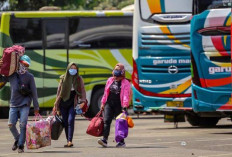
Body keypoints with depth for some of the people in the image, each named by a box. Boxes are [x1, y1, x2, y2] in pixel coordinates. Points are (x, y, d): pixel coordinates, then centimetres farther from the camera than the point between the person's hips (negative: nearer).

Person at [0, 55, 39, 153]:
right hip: (13, 104, 3)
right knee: (11, 124, -3)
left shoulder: (29, 77, 2)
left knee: (23, 125, -11)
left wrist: (36, 107, 1)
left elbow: (34, 92, 3)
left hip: (25, 104, -3)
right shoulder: (11, 75, 7)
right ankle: (17, 139, 24)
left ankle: (21, 145, -3)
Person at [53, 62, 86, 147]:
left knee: (70, 121, -17)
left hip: (73, 104, -3)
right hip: (63, 103, 3)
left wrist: (83, 101, -10)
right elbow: (59, 91, 11)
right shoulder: (63, 79, 7)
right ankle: (68, 141, 12)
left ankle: (70, 140, -21)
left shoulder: (79, 79, 4)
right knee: (65, 122, 5)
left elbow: (82, 91, 3)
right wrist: (56, 104, 9)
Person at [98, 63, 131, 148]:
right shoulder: (110, 80, 14)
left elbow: (126, 95, -12)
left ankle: (121, 141, 12)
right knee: (106, 121, -10)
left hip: (119, 105, -4)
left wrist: (125, 106, -23)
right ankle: (104, 140, -17)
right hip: (109, 104, 4)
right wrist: (103, 103, 16)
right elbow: (106, 92, 19)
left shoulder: (125, 83, -3)